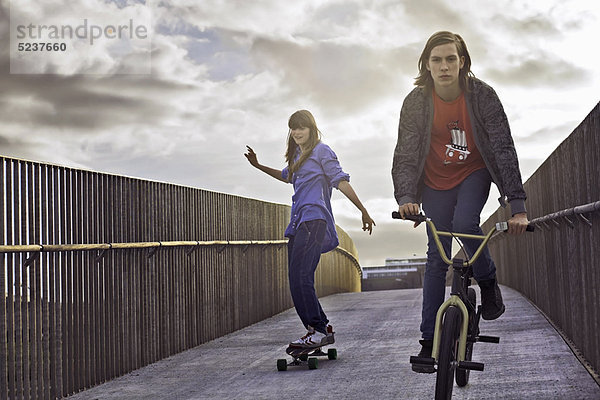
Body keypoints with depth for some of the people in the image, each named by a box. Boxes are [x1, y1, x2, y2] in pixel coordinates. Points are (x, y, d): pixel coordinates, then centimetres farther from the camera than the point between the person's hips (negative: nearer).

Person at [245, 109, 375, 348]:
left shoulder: (321, 151, 1)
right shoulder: (297, 155, 24)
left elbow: (341, 182, -4)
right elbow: (286, 176, 44)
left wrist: (363, 211, -8)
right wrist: (258, 166, 37)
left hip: (313, 219, -9)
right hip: (298, 221, 9)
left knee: (300, 276, -19)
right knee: (297, 280, 4)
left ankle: (318, 330, -18)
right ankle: (322, 329, 9)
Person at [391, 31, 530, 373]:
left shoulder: (482, 95, -21)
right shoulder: (416, 102, -18)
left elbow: (504, 149, -23)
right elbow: (405, 155, -17)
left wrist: (518, 207, -30)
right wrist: (406, 198, -35)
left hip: (474, 174, -1)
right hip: (436, 183, 1)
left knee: (464, 224, -31)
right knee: (437, 257, 0)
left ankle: (488, 282, 0)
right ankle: (430, 340, 7)